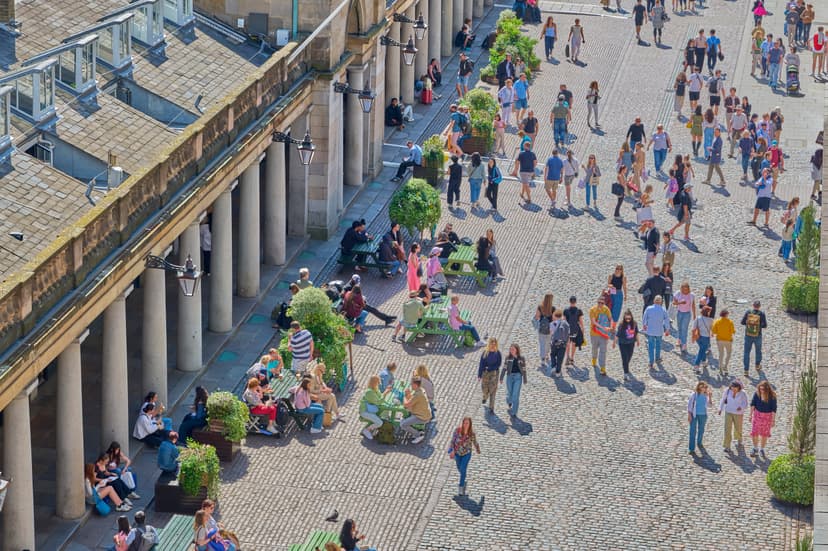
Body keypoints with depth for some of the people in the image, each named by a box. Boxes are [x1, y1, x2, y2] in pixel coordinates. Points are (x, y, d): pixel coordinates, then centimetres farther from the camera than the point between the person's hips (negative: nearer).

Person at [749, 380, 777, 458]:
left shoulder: (772, 397, -19)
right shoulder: (757, 394, -14)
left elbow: (774, 409, -13)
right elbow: (752, 404, -3)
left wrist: (773, 420, -12)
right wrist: (751, 415, -4)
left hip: (767, 416, -1)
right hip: (757, 414, 1)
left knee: (764, 434, 10)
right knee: (754, 432, 1)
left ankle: (762, 450, 28)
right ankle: (755, 449, 21)